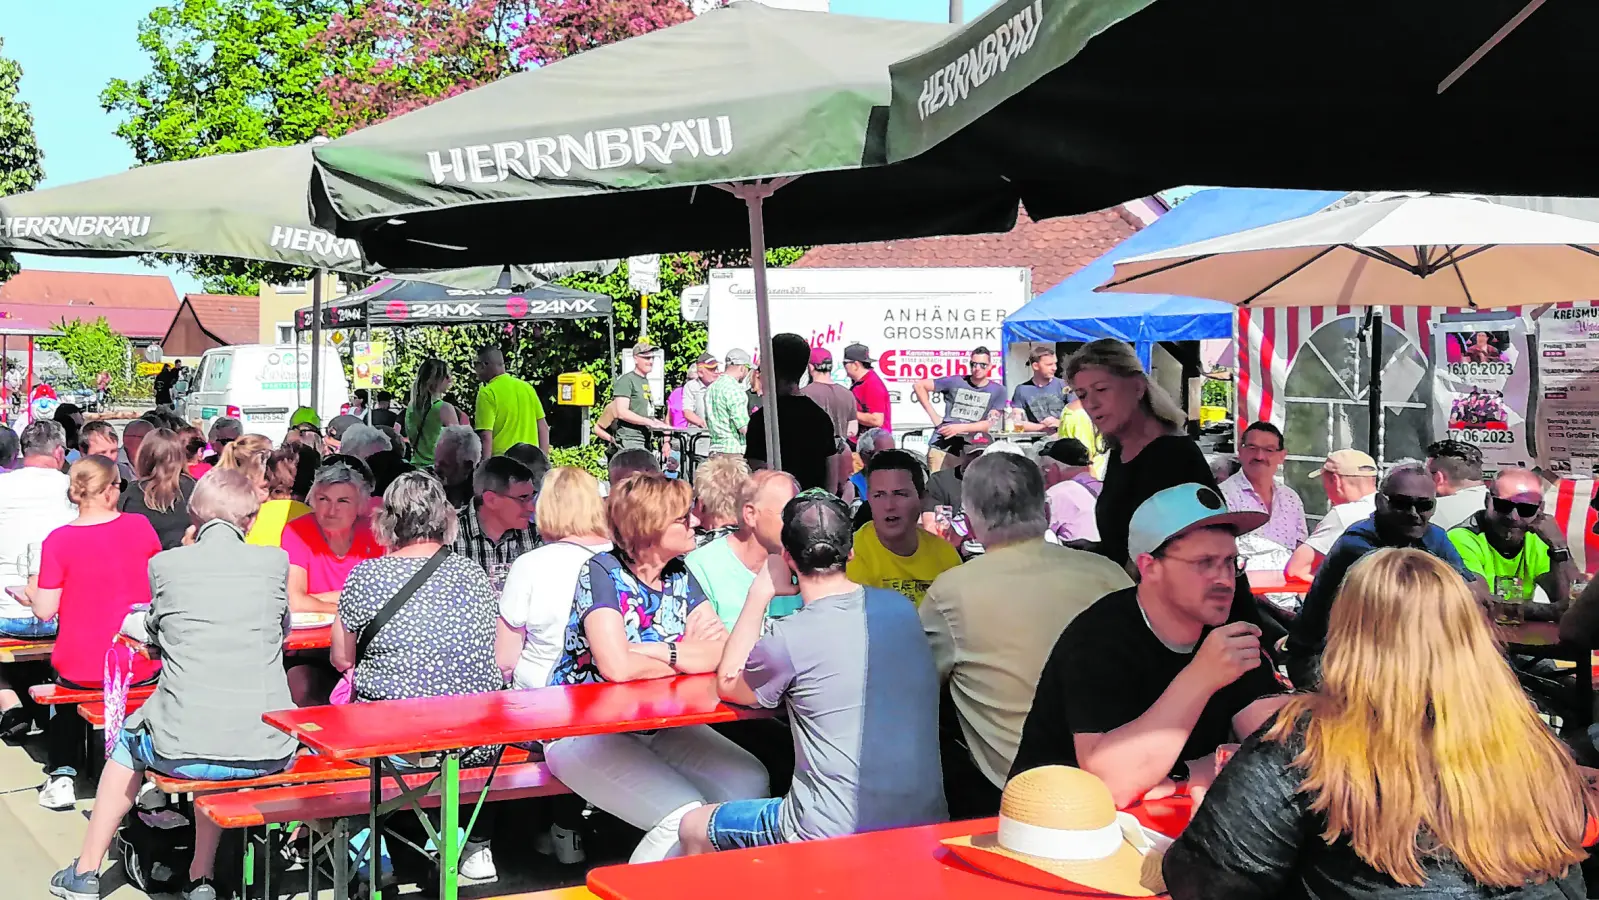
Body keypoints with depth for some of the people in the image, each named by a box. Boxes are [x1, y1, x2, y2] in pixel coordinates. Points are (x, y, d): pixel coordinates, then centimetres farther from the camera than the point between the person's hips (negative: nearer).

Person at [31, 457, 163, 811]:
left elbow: (45, 611, -11)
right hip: (141, 667, 1)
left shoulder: (59, 541, -13)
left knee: (63, 674, 34)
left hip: (80, 669, 0)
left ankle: (61, 775, 26)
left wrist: (32, 592, 10)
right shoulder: (140, 527, -7)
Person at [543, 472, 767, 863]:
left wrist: (658, 651, -21)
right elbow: (617, 667, -28)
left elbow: (726, 652, -5)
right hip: (586, 729, -7)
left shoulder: (680, 576, 6)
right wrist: (691, 657, -12)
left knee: (750, 782, -13)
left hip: (660, 724, 7)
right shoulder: (603, 573, -14)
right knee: (685, 816, -24)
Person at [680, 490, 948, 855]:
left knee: (694, 830, 18)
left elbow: (728, 686, 6)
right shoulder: (900, 609, 2)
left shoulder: (789, 640, -16)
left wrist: (762, 591, 6)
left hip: (833, 838, -7)